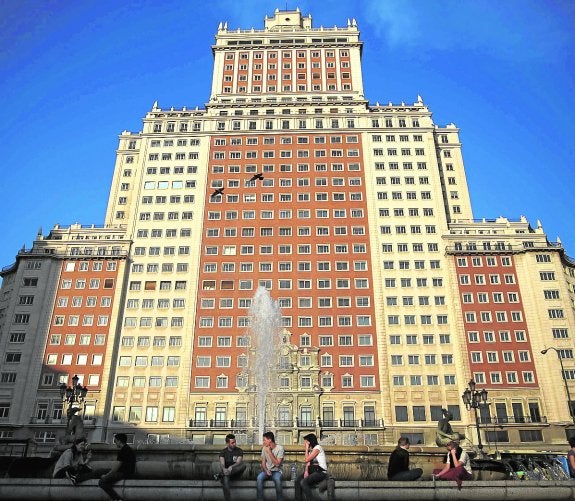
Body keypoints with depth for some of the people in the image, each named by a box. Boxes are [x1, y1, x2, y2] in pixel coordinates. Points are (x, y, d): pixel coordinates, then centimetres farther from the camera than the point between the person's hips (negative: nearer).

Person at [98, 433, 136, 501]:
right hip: (126, 472, 11)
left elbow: (117, 466, -16)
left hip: (124, 473, -11)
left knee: (102, 482, -16)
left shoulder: (123, 450, -15)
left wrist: (106, 475, -4)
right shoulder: (128, 448, 17)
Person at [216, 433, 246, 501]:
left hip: (236, 472, 0)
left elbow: (238, 462, -14)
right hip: (227, 472, 0)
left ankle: (221, 474, -37)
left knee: (243, 465, -33)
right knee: (225, 478, -37)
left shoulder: (239, 451, 2)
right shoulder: (223, 452, 4)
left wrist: (231, 467, -35)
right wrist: (224, 469, -37)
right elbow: (222, 464, -12)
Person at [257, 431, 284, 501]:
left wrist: (269, 452, -20)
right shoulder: (264, 449, 2)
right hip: (267, 470, 3)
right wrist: (266, 470, -13)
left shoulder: (280, 448, -13)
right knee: (259, 478, -29)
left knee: (277, 479, -37)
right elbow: (263, 463, 7)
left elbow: (277, 464, -18)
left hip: (276, 471, -3)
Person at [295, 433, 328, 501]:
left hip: (320, 472, -8)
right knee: (297, 480, -15)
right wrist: (306, 471, -9)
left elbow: (307, 460, -12)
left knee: (303, 482, -27)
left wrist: (306, 449, -3)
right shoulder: (310, 450, 18)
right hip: (312, 471, 8)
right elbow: (308, 463, 9)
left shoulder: (317, 447, -9)